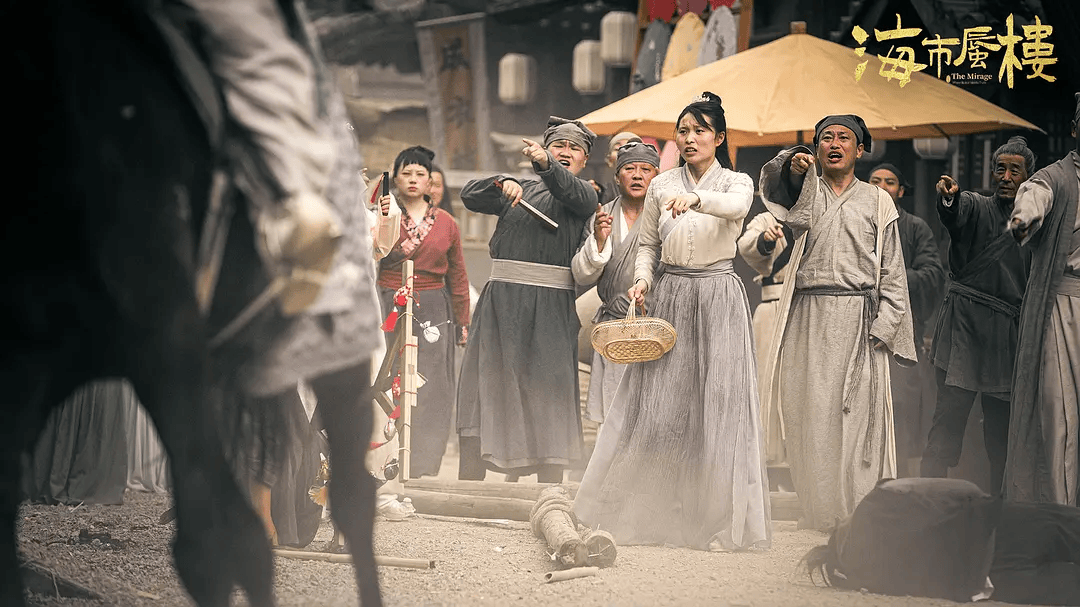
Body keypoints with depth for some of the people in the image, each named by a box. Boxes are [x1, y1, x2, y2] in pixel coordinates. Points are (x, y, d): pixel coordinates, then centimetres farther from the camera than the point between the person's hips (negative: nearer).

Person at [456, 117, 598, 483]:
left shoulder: (584, 195, 9)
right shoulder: (519, 190, 20)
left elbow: (572, 192, -15)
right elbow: (470, 195, 9)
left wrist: (545, 164, -34)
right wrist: (503, 184, -10)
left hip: (551, 306, -3)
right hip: (501, 301, 3)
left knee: (549, 394, -7)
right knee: (484, 387, -2)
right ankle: (467, 489, 0)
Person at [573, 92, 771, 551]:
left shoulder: (737, 183, 1)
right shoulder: (661, 186, 9)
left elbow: (736, 206, -24)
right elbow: (647, 244, 16)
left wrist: (695, 198, -43)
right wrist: (642, 280, -4)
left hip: (717, 300, -2)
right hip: (667, 299, 2)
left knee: (717, 406, -6)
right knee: (655, 405, -2)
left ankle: (718, 521, -1)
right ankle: (645, 514, 5)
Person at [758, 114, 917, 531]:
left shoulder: (876, 201, 13)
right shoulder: (804, 192, 15)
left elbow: (892, 272, 9)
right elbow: (775, 190, -10)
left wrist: (883, 327, -2)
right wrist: (792, 166, -31)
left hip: (858, 320, -1)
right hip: (809, 319, 1)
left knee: (858, 414, -7)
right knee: (809, 414, -4)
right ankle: (817, 510, 0)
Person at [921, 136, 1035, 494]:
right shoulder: (976, 207, 4)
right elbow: (954, 215, -20)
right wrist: (948, 197, -43)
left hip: (1010, 331, 4)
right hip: (965, 324, -3)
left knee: (1001, 424, 5)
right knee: (950, 413, -11)